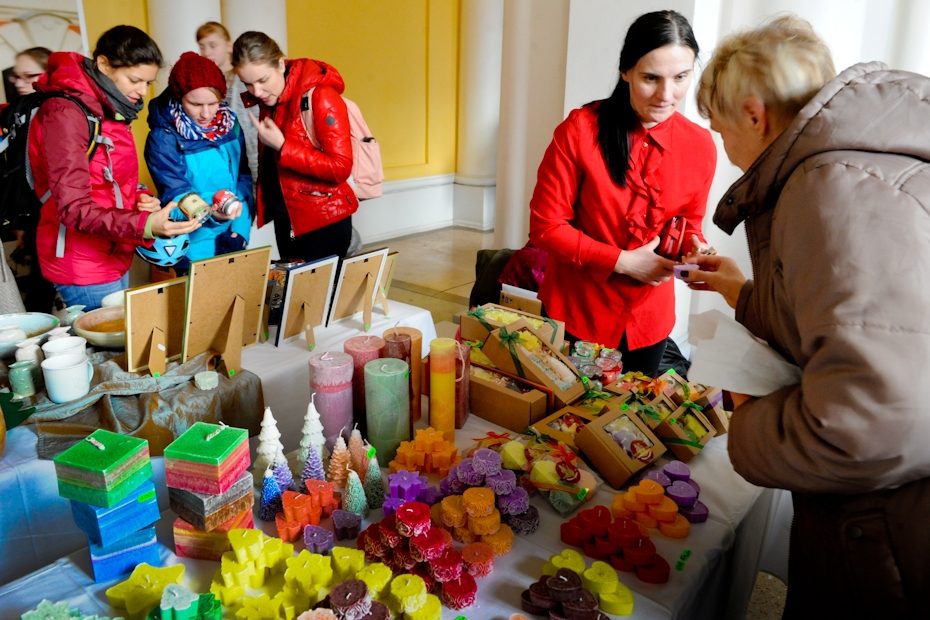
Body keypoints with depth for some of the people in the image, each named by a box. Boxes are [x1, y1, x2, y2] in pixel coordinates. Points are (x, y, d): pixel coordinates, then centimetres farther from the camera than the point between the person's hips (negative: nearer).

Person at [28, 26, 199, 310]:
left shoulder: (112, 111, 11)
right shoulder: (65, 113, -16)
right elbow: (73, 208, -23)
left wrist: (140, 200, -2)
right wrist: (144, 224, -37)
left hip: (115, 257, 9)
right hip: (83, 267, -8)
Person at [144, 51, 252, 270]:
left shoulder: (230, 125, 0)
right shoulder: (162, 139, -13)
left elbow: (244, 176, 4)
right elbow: (177, 195, -16)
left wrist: (241, 227, -6)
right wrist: (210, 212, -37)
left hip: (232, 243, 4)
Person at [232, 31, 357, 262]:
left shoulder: (321, 98, -18)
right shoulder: (269, 98, 5)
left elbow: (340, 168, -23)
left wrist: (282, 147, -23)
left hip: (324, 221, -8)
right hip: (285, 218, 8)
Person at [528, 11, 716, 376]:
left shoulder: (701, 146, -7)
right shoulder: (580, 129, -17)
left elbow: (688, 224, 8)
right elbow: (545, 226, -15)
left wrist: (694, 251, -15)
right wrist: (624, 261, -20)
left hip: (648, 320, 3)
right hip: (576, 313, -3)